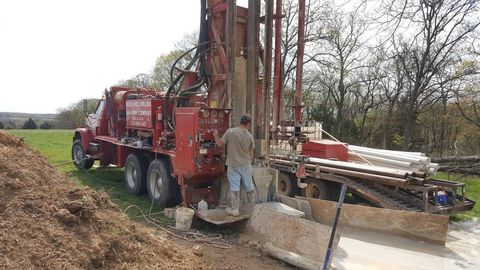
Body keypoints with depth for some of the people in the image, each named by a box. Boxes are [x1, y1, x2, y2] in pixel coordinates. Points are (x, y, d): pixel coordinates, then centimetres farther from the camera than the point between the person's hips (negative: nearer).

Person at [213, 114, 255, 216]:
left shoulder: (230, 131, -11)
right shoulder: (250, 136, -2)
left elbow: (219, 144, -7)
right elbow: (251, 153, 6)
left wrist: (215, 135, 12)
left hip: (233, 165, -2)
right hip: (246, 165, 2)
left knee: (234, 186, 4)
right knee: (248, 186, 17)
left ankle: (235, 209, 9)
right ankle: (253, 205, 34)